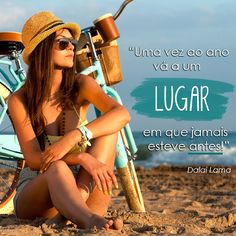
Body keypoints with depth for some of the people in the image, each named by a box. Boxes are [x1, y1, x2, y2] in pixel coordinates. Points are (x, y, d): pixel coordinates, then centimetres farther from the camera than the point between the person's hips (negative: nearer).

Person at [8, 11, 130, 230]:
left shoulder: (81, 86, -3)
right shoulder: (19, 101, -8)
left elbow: (122, 114, -23)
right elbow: (33, 159, -19)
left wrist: (74, 137, -38)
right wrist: (82, 158, -36)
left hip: (81, 184, 3)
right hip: (34, 191, -2)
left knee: (108, 129, -22)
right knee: (57, 167, -39)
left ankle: (79, 202, -40)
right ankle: (89, 220, -70)